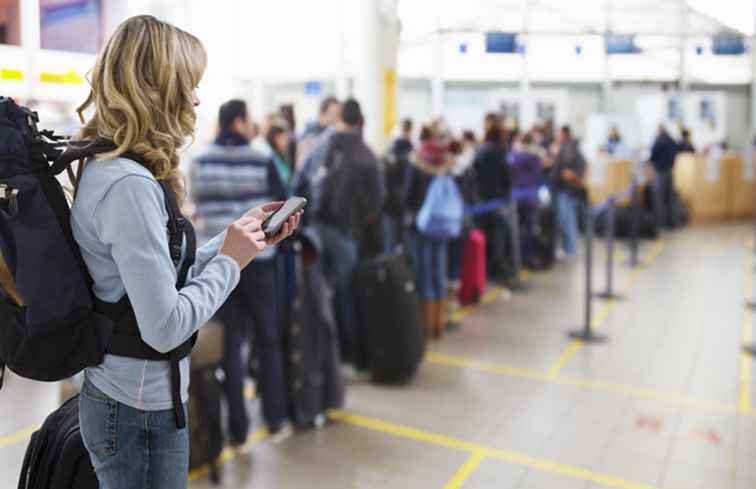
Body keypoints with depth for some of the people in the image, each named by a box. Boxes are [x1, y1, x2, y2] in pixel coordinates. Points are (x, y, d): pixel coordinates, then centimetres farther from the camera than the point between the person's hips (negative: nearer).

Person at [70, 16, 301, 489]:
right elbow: (165, 327, -27)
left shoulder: (103, 167, 4)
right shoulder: (130, 185, -26)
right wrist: (230, 259, -15)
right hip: (143, 414, -9)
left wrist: (240, 237, 8)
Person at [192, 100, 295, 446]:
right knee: (267, 340, 13)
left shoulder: (200, 164, -1)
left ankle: (237, 429, 13)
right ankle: (276, 420, 22)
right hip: (257, 261, -2)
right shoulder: (262, 163, -9)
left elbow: (198, 206, 9)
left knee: (229, 343, 9)